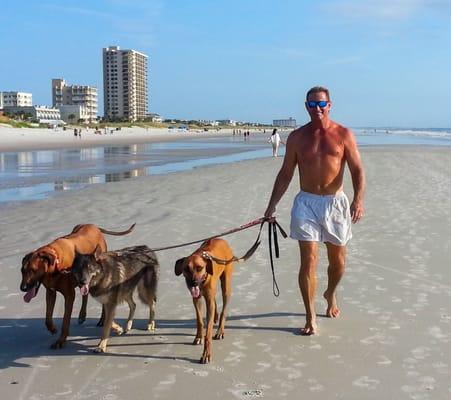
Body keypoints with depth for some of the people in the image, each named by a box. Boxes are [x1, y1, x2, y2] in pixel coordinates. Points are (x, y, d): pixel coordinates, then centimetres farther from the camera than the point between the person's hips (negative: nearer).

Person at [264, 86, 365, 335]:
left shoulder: (343, 135, 0)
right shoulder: (297, 137, 3)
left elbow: (357, 170, -5)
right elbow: (285, 174, 7)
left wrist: (358, 199, -20)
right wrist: (272, 205, 2)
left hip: (335, 203, 1)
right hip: (306, 203, 0)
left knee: (338, 260, 14)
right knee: (308, 261, -6)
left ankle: (330, 294, 44)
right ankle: (310, 318, 4)